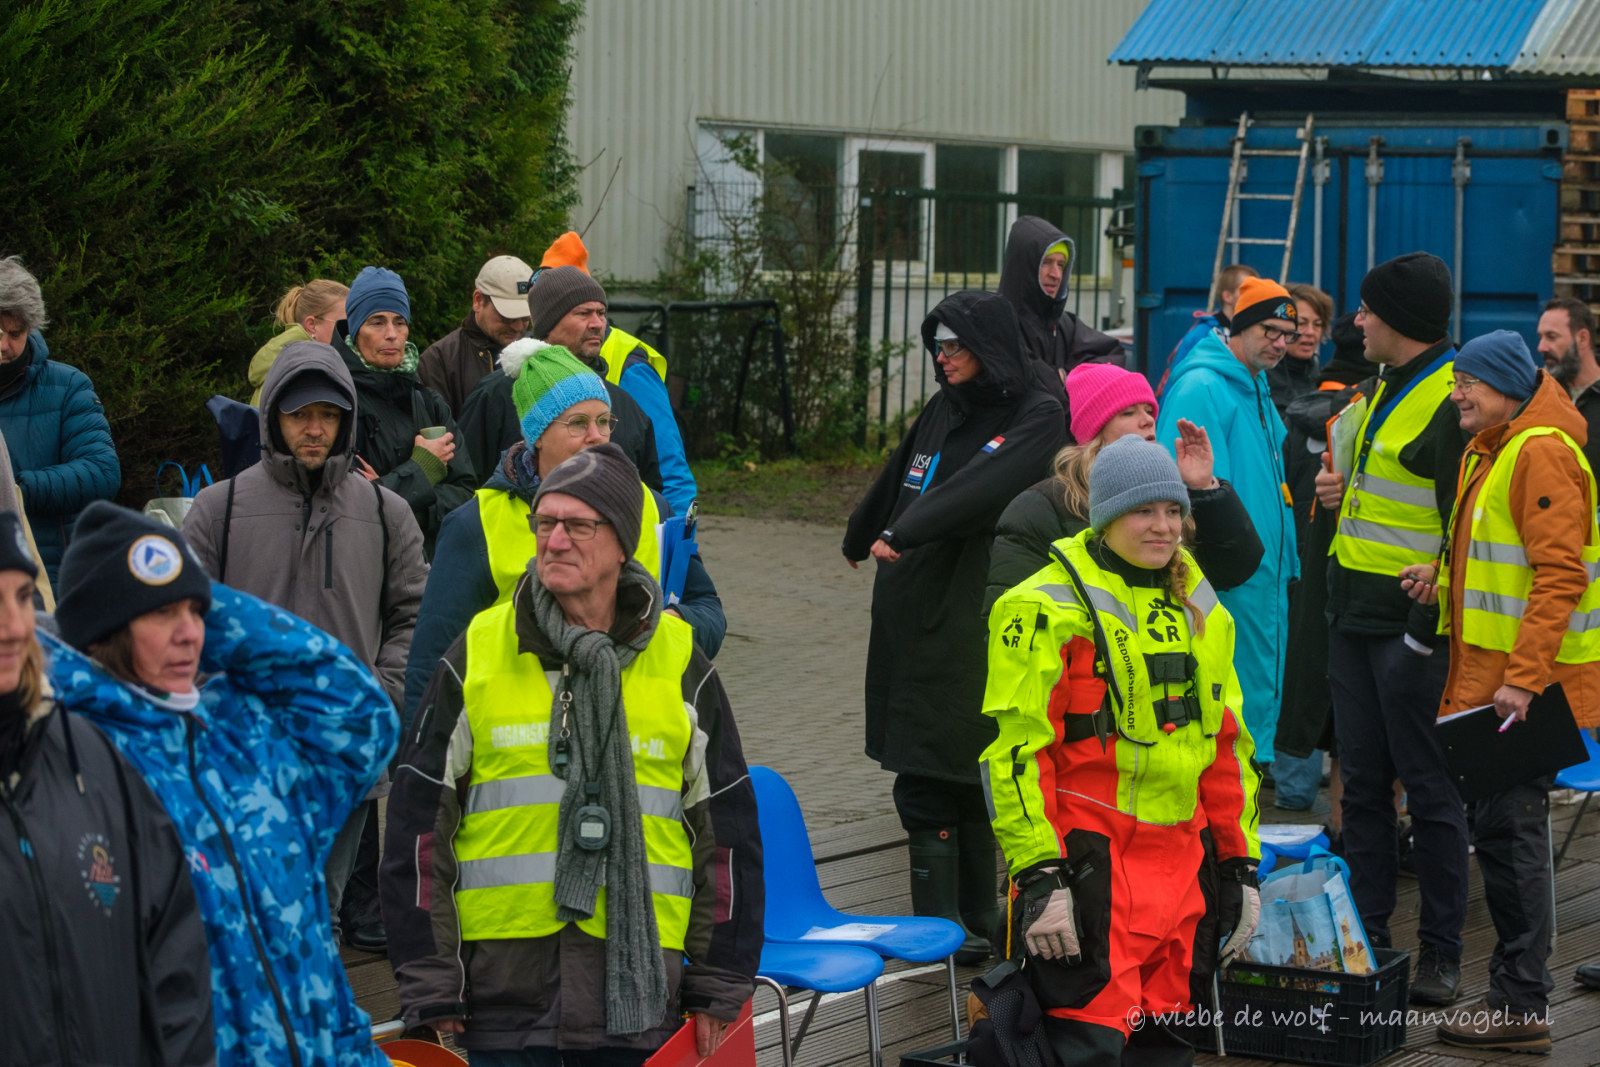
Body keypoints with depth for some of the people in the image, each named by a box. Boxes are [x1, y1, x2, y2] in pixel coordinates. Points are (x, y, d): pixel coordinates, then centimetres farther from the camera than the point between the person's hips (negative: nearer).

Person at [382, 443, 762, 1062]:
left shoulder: (679, 662, 6)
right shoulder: (477, 655, 4)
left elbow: (727, 831, 11)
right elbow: (418, 829, 5)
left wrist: (719, 988, 7)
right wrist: (430, 991, -1)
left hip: (638, 975, 1)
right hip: (504, 982, -1)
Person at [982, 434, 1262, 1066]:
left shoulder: (1200, 611, 15)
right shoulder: (1047, 609, -8)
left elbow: (1228, 745, 21)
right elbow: (1015, 749, -12)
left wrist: (1241, 865, 18)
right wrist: (1039, 876, -18)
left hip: (1177, 864, 7)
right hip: (1085, 862, -7)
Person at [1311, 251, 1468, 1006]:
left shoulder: (1452, 401, -15)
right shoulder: (1387, 387, 15)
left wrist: (1428, 626, -20)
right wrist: (1341, 492, 9)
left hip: (1410, 626, -9)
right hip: (1354, 617, 9)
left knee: (1429, 789, -2)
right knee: (1364, 782, 12)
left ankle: (1441, 952, 5)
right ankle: (1366, 936, 20)